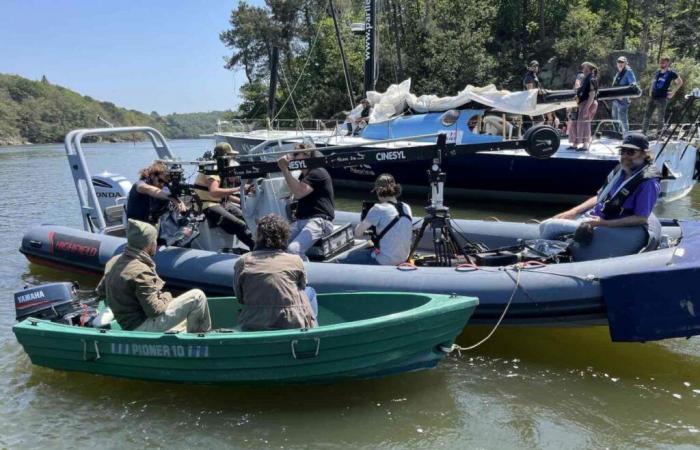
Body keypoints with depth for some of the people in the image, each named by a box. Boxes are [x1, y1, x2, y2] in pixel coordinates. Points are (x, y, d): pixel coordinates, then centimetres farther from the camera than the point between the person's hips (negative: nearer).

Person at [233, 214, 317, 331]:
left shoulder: (242, 262, -3)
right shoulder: (295, 261, -6)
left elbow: (240, 299, 6)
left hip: (253, 329, 3)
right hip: (293, 326, -3)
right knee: (309, 291, 28)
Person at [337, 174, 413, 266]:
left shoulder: (378, 209, -16)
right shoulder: (407, 208, 3)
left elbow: (357, 233, -10)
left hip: (385, 261, -8)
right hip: (403, 259, 8)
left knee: (340, 261, 4)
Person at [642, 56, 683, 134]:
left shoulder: (671, 73, -4)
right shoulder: (657, 72, 11)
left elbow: (680, 82, 4)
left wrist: (673, 92, -1)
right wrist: (651, 90, 13)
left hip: (662, 98, -6)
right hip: (652, 98, 6)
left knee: (660, 118, -1)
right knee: (647, 115, 4)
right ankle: (643, 133, 8)